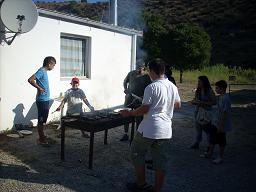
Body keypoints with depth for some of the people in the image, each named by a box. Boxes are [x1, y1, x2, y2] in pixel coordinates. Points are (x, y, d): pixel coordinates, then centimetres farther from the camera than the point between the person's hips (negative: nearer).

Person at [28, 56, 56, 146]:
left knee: (43, 120, 16)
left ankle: (42, 136, 27)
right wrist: (39, 88, -20)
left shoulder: (44, 71, 14)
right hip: (42, 100, -9)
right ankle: (41, 139, 8)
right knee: (41, 120, -1)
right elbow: (30, 80, -28)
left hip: (45, 100, 9)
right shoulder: (41, 71, -16)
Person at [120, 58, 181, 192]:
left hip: (149, 129, -6)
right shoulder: (173, 86, 6)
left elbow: (144, 109, -15)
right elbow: (178, 104, 19)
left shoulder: (151, 87, -14)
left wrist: (129, 113, -2)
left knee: (137, 154, 15)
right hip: (165, 131, 6)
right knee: (160, 161, 12)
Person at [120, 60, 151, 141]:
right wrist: (125, 89, 2)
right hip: (129, 98, 3)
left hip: (139, 100, -3)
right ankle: (125, 134, 21)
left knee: (138, 118, 5)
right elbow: (125, 82, 18)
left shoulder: (146, 76, -6)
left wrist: (142, 97, -18)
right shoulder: (131, 73, 3)